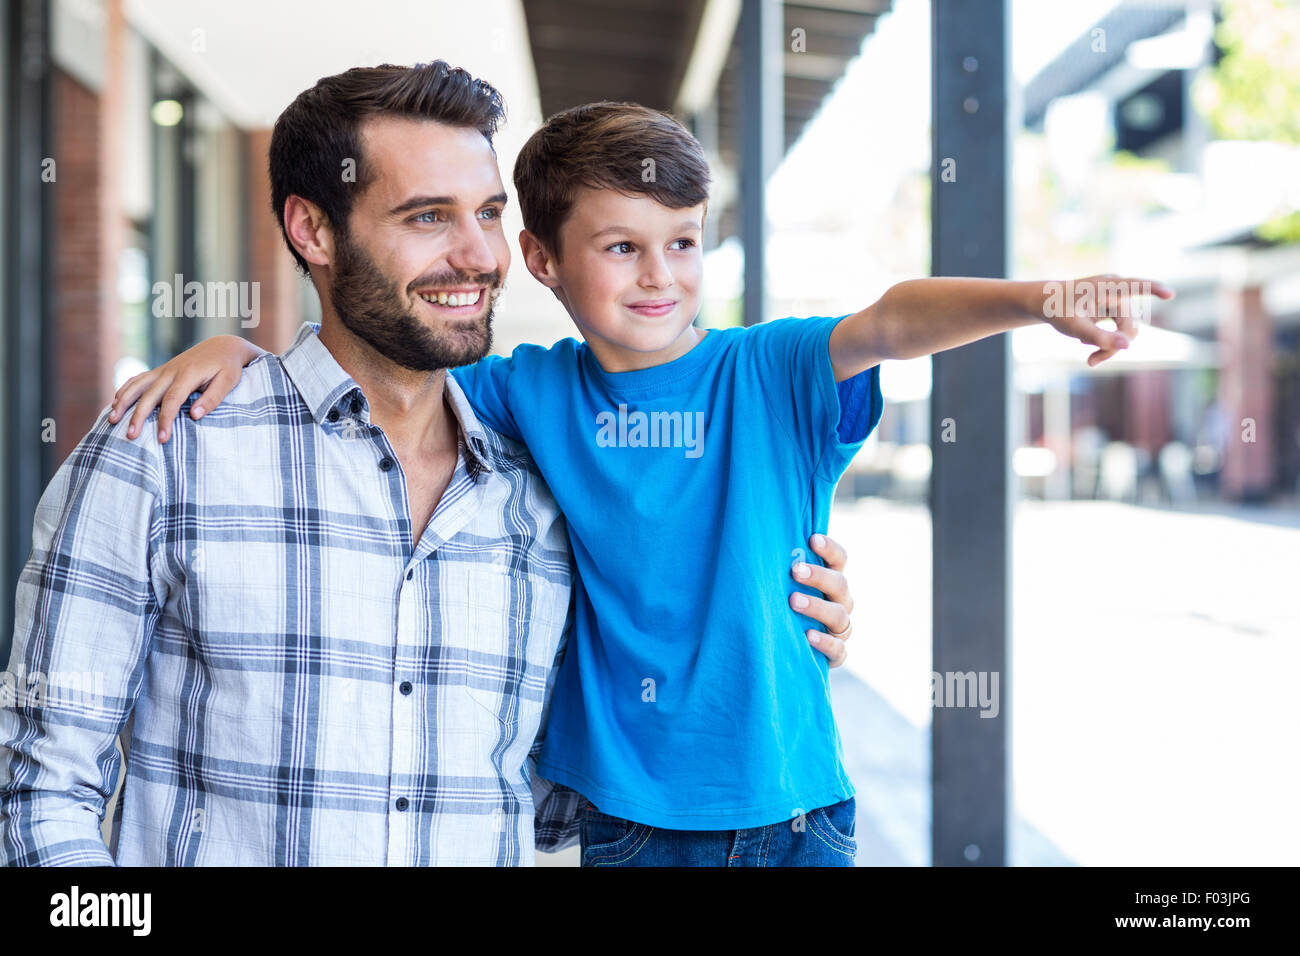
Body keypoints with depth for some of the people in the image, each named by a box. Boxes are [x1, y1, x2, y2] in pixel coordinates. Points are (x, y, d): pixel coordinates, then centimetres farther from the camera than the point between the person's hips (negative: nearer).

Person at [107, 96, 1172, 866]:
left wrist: (1039, 299, -38)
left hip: (784, 809, -1)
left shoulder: (773, 373, -5)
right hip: (615, 812, 2)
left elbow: (894, 320, -22)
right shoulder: (531, 394, 3)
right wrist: (236, 349, -9)